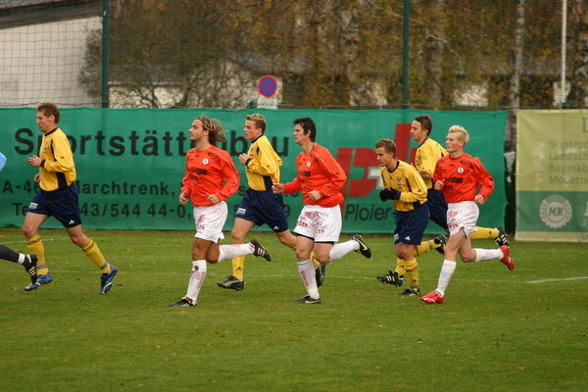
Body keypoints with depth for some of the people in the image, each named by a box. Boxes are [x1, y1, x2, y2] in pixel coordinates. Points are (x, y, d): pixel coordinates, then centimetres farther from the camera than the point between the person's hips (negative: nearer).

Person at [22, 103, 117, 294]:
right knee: (28, 229, -4)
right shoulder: (46, 137, 12)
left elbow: (66, 164, -30)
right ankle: (42, 274, 3)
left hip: (62, 193, -9)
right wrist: (43, 173, 13)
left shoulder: (58, 138, -18)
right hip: (46, 192, 9)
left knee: (77, 238, 0)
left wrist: (42, 163, -22)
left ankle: (107, 270, 17)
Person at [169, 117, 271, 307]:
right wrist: (184, 192, 2)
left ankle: (191, 298, -4)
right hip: (199, 209, 9)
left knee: (198, 252, -9)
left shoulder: (218, 155, -12)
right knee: (212, 256, 13)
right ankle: (252, 248, 31)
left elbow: (233, 179, -8)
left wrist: (219, 196, -21)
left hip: (214, 209, -9)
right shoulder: (191, 155, 10)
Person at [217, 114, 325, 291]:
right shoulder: (256, 144, 12)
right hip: (253, 195, 9)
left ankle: (317, 264, 22)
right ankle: (237, 278, -3)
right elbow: (278, 161, 23)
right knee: (236, 234, -4)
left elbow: (270, 168, -28)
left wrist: (248, 163, -19)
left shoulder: (262, 144, -17)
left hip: (267, 197, -9)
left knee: (285, 237, 3)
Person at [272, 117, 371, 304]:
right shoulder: (301, 158, 11)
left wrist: (321, 192, -21)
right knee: (301, 252, -2)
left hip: (326, 210, -8)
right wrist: (284, 188, 6)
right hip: (309, 210, 8)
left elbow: (340, 177, -17)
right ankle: (313, 295, 8)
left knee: (322, 257, -9)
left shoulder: (320, 154, -15)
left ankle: (355, 243, 17)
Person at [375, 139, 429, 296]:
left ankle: (415, 287, 2)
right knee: (400, 252, 2)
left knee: (405, 251, -12)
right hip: (401, 212, 8)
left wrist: (399, 195, -25)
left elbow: (422, 193, -19)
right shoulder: (384, 172, 2)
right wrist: (385, 195, -5)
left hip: (417, 211, -8)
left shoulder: (407, 170, -21)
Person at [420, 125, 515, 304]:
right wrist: (438, 185, -3)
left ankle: (439, 293, -13)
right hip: (451, 209, 8)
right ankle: (501, 253, 37)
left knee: (450, 250, -14)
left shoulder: (471, 162, -8)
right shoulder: (442, 163, 9)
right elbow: (437, 180, 20)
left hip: (466, 207, -8)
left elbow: (488, 181, 0)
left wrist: (482, 195, -17)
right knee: (467, 256, 13)